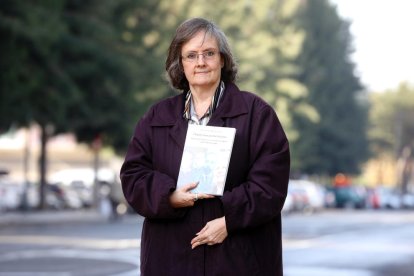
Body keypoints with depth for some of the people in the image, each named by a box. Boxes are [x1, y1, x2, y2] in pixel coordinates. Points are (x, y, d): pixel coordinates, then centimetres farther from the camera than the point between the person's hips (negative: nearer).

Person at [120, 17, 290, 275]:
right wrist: (169, 197, -12)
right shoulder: (157, 117, 14)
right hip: (172, 255, 3)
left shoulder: (255, 112, 2)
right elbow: (133, 174, 8)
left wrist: (230, 220, -15)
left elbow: (271, 179, -6)